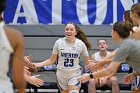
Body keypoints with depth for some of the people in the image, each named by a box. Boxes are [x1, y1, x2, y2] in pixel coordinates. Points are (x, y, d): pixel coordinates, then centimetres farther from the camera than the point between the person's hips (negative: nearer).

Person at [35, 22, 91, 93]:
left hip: (75, 75, -1)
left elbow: (88, 61, 3)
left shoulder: (81, 44, -5)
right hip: (61, 75, 1)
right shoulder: (59, 42, -5)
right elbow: (51, 60, 1)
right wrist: (36, 65, -8)